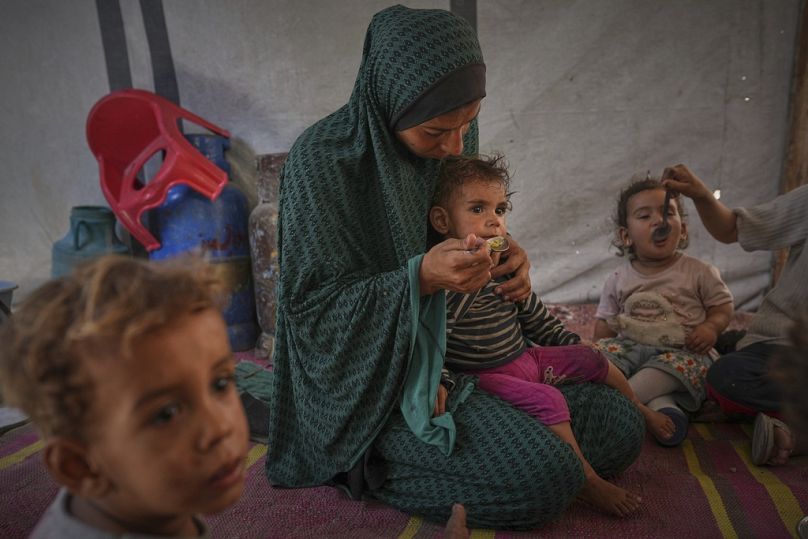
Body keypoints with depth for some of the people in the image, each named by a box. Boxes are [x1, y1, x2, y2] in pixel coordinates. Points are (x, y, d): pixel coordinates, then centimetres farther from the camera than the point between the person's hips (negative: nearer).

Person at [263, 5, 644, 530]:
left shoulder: (457, 135, 0)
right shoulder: (323, 157, -20)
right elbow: (307, 303, -18)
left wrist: (505, 251, -10)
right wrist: (420, 278, -32)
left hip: (466, 347, 8)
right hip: (381, 377, -7)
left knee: (623, 427, 5)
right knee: (546, 476, -24)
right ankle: (370, 466, -1)